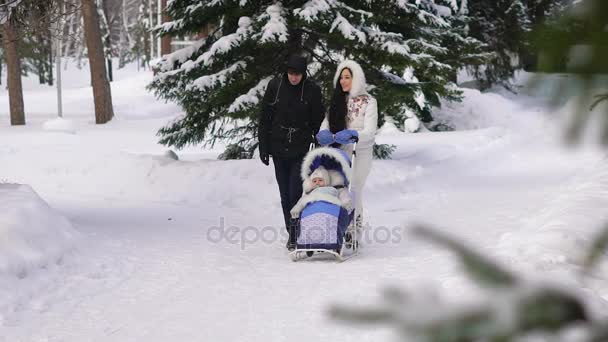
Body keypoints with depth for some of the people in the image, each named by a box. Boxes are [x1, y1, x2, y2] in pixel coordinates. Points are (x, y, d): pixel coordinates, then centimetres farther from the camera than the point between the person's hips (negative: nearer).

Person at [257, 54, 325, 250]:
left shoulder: (312, 90, -5)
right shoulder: (275, 86, 0)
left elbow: (318, 121, 2)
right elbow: (264, 118, 5)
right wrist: (263, 147, 2)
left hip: (301, 150, -3)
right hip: (278, 149, 3)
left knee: (296, 193, -11)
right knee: (285, 195, 9)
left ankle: (296, 234, -7)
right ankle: (291, 232, 19)